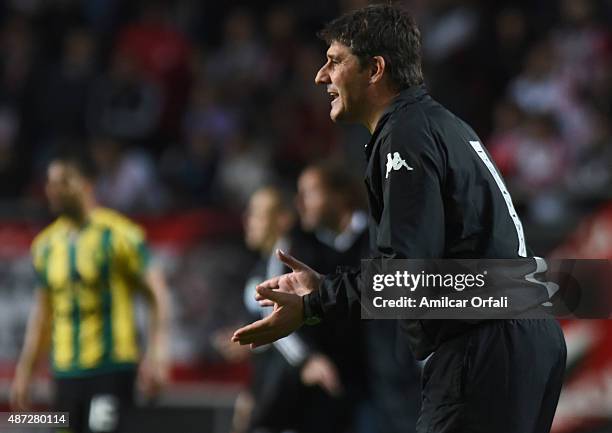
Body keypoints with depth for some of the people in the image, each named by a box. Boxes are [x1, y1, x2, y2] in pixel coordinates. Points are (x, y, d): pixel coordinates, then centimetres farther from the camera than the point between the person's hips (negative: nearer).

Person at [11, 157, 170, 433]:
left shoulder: (118, 235, -6)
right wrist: (24, 373, 17)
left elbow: (157, 294, -6)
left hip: (113, 369, -6)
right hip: (66, 373, 6)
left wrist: (156, 355, -16)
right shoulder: (46, 244, 11)